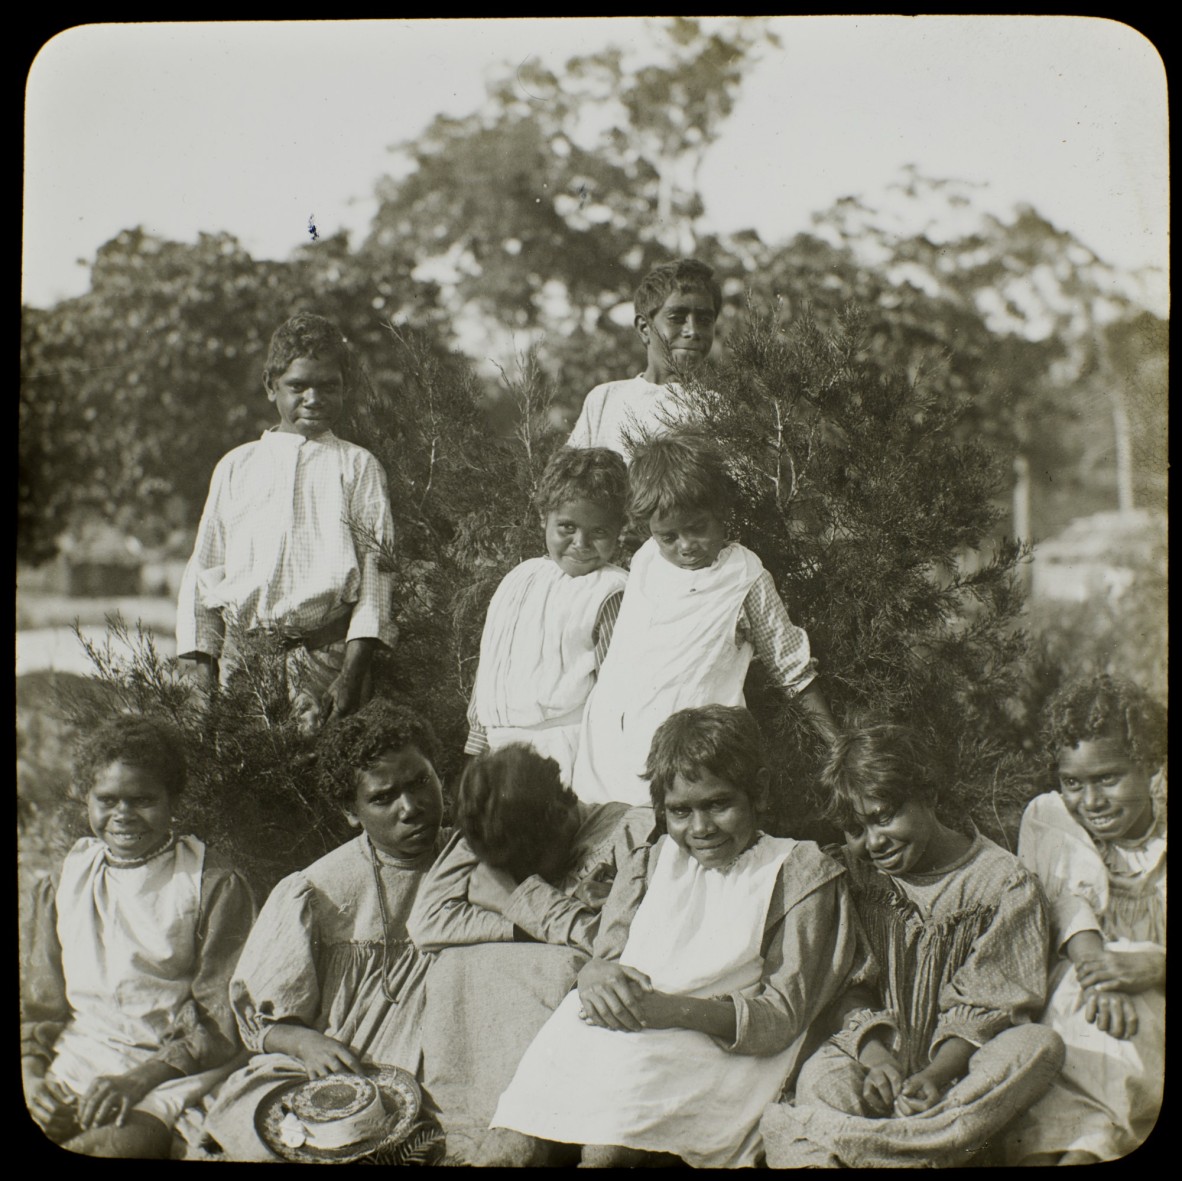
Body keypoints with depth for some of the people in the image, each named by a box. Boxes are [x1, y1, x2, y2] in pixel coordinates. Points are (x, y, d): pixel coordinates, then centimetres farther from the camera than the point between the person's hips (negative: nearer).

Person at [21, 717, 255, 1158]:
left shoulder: (215, 886, 0)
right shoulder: (66, 877, 14)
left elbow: (223, 1023, -3)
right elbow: (37, 1000, 17)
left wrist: (141, 1079, -17)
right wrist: (32, 1074, -3)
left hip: (172, 1073, -3)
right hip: (73, 1064, 4)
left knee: (116, 1145, -34)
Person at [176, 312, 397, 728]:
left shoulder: (357, 467, 10)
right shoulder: (236, 466, 18)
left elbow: (375, 569, 1)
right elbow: (204, 570, 17)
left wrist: (353, 673, -11)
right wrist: (203, 664, 5)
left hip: (326, 653, -2)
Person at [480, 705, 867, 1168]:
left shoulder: (797, 872, 9)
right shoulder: (651, 861, 24)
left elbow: (782, 1017, -1)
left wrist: (672, 1008, -16)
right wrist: (595, 974, -10)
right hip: (607, 1030, 4)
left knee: (606, 1149, -32)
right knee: (509, 1149, -24)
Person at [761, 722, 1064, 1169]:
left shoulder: (1006, 883, 1)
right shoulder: (853, 870, 10)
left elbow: (986, 1007, -4)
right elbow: (850, 983, 4)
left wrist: (936, 1074, -23)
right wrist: (875, 1057, -17)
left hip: (962, 1065, -1)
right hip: (879, 1053, 1)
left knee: (1039, 1045, -33)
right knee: (821, 1075, -30)